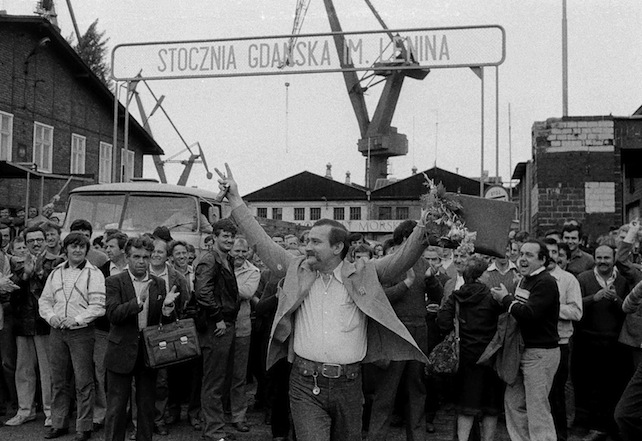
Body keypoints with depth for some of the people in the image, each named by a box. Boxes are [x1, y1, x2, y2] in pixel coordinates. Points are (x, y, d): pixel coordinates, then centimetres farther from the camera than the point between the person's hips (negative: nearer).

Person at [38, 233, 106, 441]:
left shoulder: (93, 274, -5)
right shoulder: (56, 273, 12)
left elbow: (98, 305, -11)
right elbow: (44, 300, 15)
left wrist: (76, 319, -18)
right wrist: (51, 316, -4)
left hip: (81, 332, -5)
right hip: (57, 332, 5)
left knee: (83, 382, -1)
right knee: (58, 380, 13)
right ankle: (59, 424, 25)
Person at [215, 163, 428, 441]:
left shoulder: (362, 275, 2)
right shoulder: (298, 270, 6)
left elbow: (403, 259, -5)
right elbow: (261, 241, 6)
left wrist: (426, 226, -18)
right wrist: (235, 200, 4)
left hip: (347, 384, 1)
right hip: (305, 384, 0)